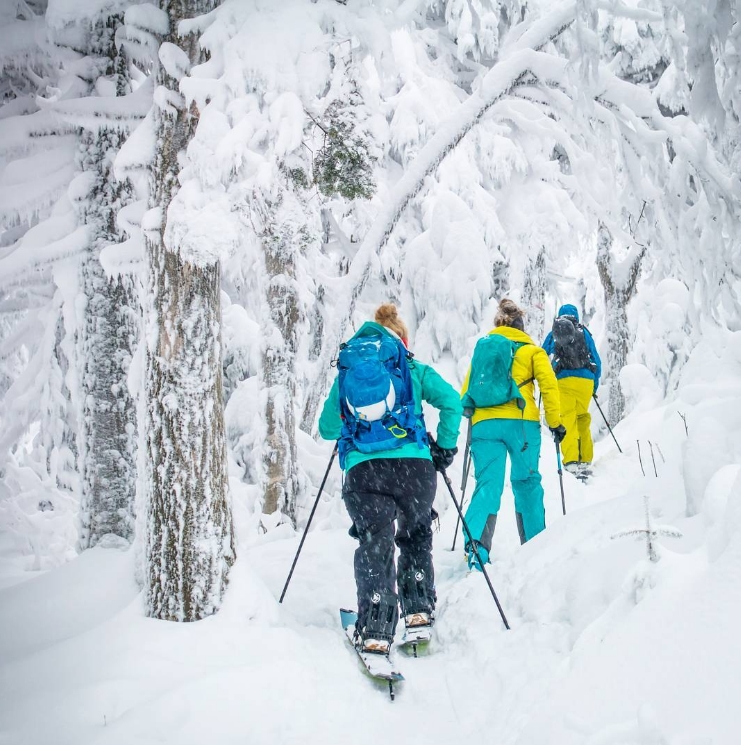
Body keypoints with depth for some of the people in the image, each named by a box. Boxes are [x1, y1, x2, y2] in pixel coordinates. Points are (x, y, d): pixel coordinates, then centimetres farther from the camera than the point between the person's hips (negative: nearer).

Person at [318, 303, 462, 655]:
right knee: (416, 536, 23)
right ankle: (419, 610, 23)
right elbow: (452, 401, 1)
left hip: (361, 470, 0)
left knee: (374, 545, 3)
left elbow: (327, 428, 23)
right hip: (414, 465, 0)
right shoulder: (413, 369, 15)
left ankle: (375, 629, -9)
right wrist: (446, 446, 12)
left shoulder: (345, 370, 20)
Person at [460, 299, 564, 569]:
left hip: (483, 424, 2)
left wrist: (472, 415, 25)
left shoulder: (481, 348, 20)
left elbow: (466, 391, 15)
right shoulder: (531, 350, 11)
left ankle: (475, 544, -23)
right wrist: (555, 423, 4)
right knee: (527, 482, 13)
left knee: (488, 484, -3)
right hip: (521, 423, -2)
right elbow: (549, 386, 1)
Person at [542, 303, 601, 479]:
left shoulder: (553, 335, 15)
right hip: (586, 380, 1)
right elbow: (596, 361, 14)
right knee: (583, 419, 11)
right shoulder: (584, 333, 15)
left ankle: (571, 461, -19)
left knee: (567, 419, -5)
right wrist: (596, 384, 23)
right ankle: (585, 460, 9)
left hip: (563, 380, -1)